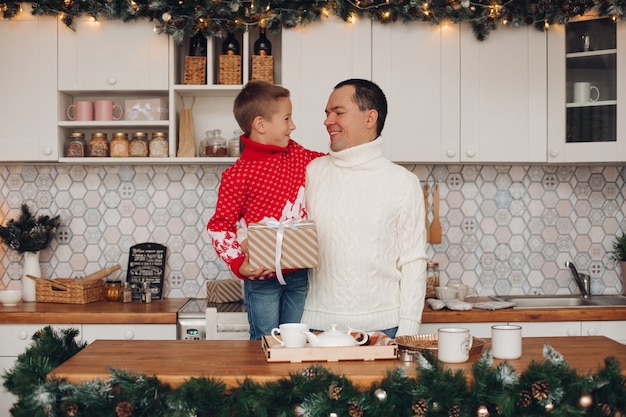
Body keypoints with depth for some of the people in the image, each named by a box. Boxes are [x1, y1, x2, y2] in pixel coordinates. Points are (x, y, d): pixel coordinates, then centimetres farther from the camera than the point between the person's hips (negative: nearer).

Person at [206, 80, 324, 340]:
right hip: (262, 278, -5)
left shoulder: (296, 154, 7)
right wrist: (239, 265, -23)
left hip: (299, 274, 6)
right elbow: (219, 226, -12)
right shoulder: (238, 175, -14)